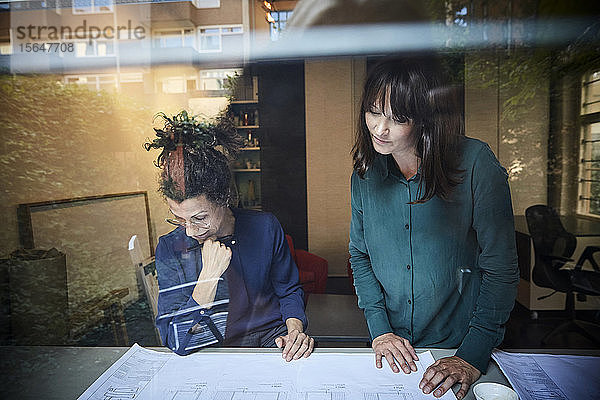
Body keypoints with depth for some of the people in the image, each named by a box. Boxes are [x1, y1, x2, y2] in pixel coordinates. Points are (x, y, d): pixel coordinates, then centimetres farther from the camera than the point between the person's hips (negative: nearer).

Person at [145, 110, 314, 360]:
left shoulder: (265, 227, -9)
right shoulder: (169, 249, -10)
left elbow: (289, 291, 6)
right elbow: (177, 343, -14)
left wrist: (295, 329, -13)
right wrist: (209, 275, -23)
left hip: (271, 339, 2)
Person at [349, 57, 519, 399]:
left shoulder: (476, 163, -16)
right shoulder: (365, 173, -5)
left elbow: (500, 269, -13)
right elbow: (360, 255, 1)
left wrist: (472, 357, -17)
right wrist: (380, 330, -7)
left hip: (459, 346, -2)